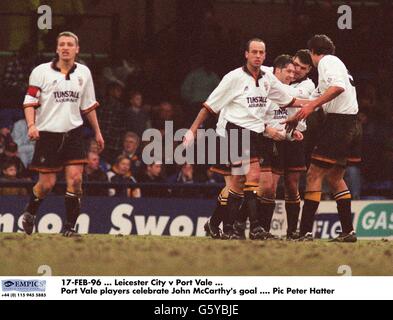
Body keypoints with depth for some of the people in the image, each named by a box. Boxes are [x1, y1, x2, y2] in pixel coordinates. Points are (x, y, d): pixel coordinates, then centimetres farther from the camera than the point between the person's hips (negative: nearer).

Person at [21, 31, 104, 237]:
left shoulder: (83, 73, 8)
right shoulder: (42, 72, -4)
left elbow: (88, 105, 18)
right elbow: (30, 101, -4)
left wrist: (97, 132, 20)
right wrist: (31, 125, -20)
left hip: (73, 133, 3)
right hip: (48, 133, -3)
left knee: (75, 179, -10)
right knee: (47, 183, -2)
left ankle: (70, 226, -2)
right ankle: (29, 213, 27)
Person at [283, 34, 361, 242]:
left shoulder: (327, 61, -5)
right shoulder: (335, 62, 25)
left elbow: (338, 86, -24)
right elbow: (320, 99, 34)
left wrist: (312, 105, -25)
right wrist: (294, 119, 41)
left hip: (338, 122, -9)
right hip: (351, 124, 9)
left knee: (314, 174, -8)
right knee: (334, 177, 17)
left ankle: (306, 231, -12)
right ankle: (348, 231, 15)